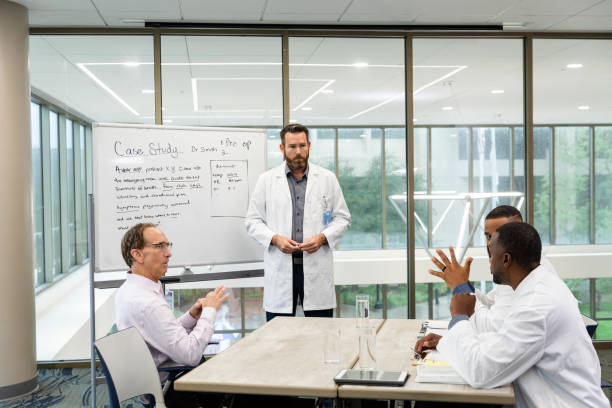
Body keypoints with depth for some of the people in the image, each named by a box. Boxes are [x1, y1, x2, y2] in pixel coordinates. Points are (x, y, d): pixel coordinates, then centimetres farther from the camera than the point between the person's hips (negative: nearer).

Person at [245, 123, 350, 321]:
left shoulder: (327, 179, 9)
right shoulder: (266, 180, 8)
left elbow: (342, 218, 10)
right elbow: (252, 221, 7)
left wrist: (322, 237, -8)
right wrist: (275, 238, -10)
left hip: (317, 266, 0)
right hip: (280, 268, 0)